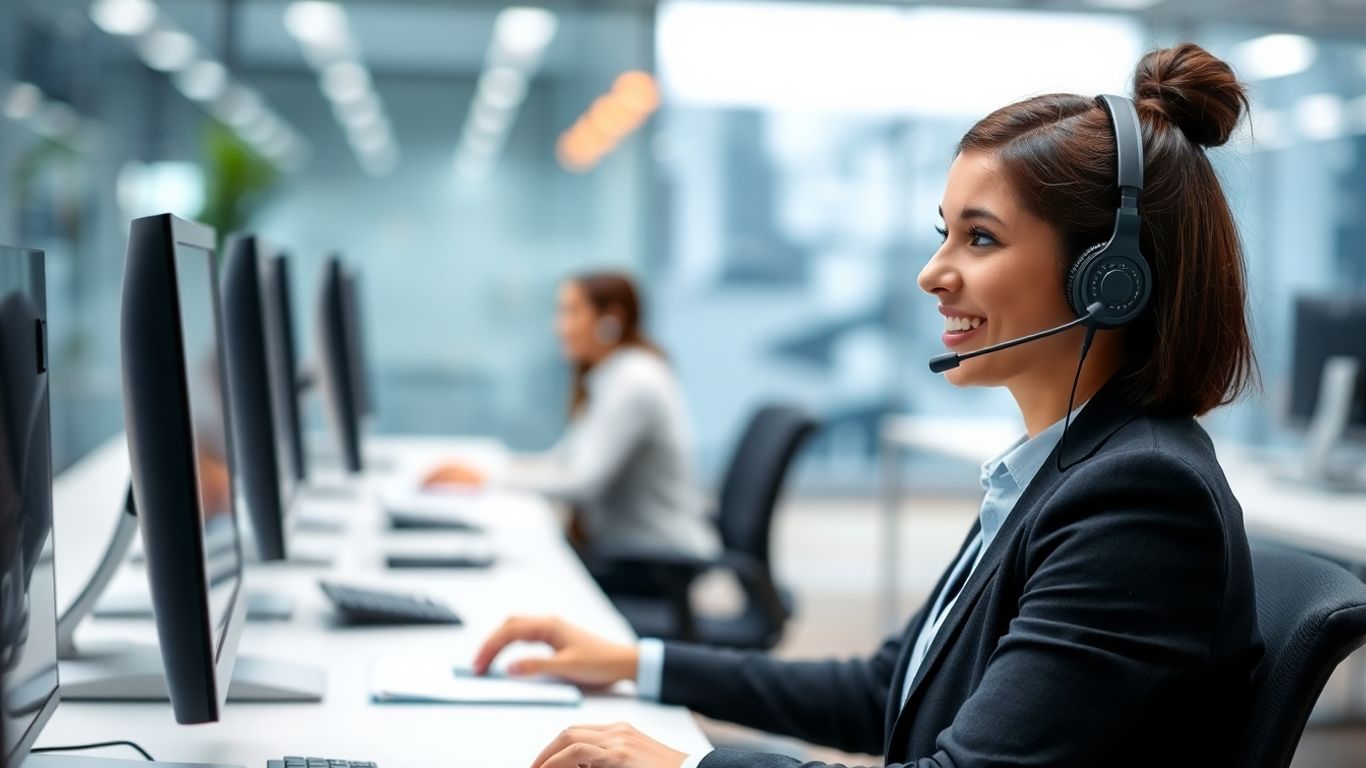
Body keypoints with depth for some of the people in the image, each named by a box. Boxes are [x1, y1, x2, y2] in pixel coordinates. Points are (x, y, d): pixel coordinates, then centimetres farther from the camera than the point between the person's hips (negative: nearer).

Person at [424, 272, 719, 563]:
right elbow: (564, 460, 14)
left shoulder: (635, 383, -17)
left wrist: (485, 482, -21)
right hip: (621, 548, 8)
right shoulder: (606, 379, 13)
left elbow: (584, 481, -23)